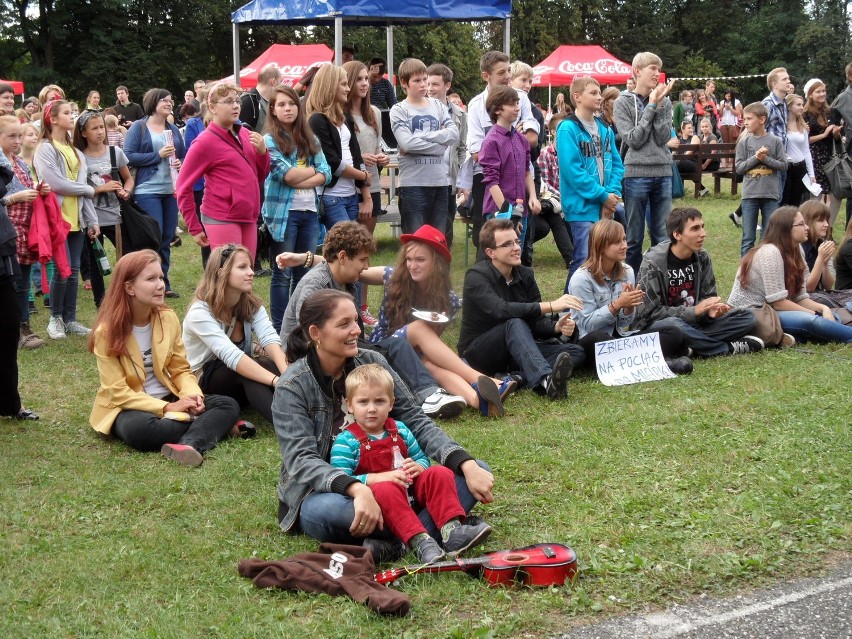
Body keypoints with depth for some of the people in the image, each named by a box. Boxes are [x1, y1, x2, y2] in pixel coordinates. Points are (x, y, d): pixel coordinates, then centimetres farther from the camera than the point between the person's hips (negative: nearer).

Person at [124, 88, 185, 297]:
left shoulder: (173, 129, 12)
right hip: (148, 191, -5)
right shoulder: (138, 127, -2)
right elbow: (128, 156, -10)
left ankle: (164, 283, 17)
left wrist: (180, 162, -6)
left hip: (171, 190, 5)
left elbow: (184, 154, 17)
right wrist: (158, 155, -15)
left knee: (167, 238, 8)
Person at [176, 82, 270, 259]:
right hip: (222, 219, -6)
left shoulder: (245, 134, 10)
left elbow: (259, 177, 18)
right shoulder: (206, 141, -7)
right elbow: (183, 187, -5)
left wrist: (262, 152, -1)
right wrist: (195, 228, -6)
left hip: (248, 218, 6)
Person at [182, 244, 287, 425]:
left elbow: (270, 339, -21)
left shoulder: (252, 304, -2)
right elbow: (231, 356, -36)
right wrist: (276, 380, -47)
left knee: (274, 365, -28)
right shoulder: (200, 312, -21)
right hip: (203, 383, -6)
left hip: (243, 387, 6)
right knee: (267, 365, -34)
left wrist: (287, 373, -42)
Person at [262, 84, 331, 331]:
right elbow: (287, 174, -15)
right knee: (283, 274, 1)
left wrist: (300, 182, -12)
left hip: (310, 211, 5)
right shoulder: (270, 140, -3)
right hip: (283, 212, -5)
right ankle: (279, 329, 8)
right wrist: (313, 169, -1)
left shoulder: (310, 139, 12)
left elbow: (326, 174, 2)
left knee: (305, 272, 9)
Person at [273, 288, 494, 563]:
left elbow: (416, 421, -3)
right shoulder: (292, 387, -12)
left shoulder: (372, 363, 0)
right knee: (324, 512, -42)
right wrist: (356, 489, -41)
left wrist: (468, 465, -19)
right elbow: (302, 460, -23)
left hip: (381, 483, 5)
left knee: (477, 472, -13)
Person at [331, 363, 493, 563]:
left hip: (411, 491, 6)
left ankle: (451, 529, -32)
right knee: (385, 490, -37)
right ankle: (419, 541, -49)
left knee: (440, 473, -14)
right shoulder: (346, 441, -4)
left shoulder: (400, 430, 14)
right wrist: (379, 477, -25)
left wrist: (418, 467, -5)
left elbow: (422, 458, 21)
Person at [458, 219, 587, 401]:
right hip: (478, 352, -6)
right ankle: (545, 381, -58)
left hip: (514, 350, 7)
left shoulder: (525, 274, 4)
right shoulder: (476, 276, -15)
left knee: (576, 351, -12)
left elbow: (537, 321, 0)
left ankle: (520, 378, -43)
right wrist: (551, 306, -39)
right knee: (514, 324, -35)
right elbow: (501, 310, -33)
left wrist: (556, 327, -24)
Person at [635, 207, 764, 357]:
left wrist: (711, 310, -17)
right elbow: (651, 311, -17)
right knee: (673, 325, -41)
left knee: (747, 317, -8)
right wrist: (693, 311, -25)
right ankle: (727, 348, -20)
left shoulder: (702, 257, 2)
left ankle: (697, 342, -21)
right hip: (656, 326, -5)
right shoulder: (653, 263, -14)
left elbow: (708, 297, 8)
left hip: (693, 323, 5)